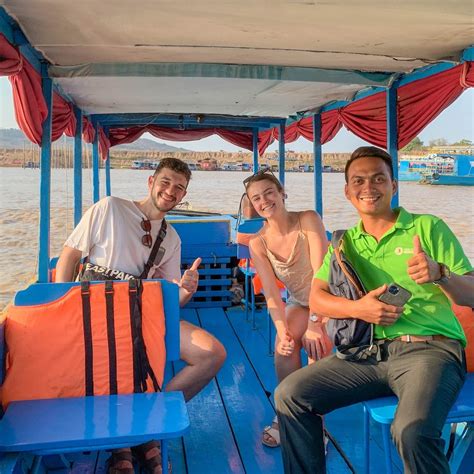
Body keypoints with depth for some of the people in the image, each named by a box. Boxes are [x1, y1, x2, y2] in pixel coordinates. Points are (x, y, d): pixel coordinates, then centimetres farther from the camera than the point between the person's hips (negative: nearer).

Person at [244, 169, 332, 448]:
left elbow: (320, 272, -26)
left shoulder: (308, 220, -20)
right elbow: (271, 293, -15)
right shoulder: (258, 244, -10)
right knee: (285, 346, -23)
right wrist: (283, 331, -30)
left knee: (317, 346, -28)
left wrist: (314, 323, -30)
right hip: (298, 302, 3)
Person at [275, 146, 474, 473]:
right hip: (369, 353, 4)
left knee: (413, 431, -33)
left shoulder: (427, 227, 3)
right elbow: (316, 298, 7)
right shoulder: (345, 242, 15)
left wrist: (440, 274, -24)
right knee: (290, 394, -10)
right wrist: (357, 308, -13)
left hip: (430, 348, -4)